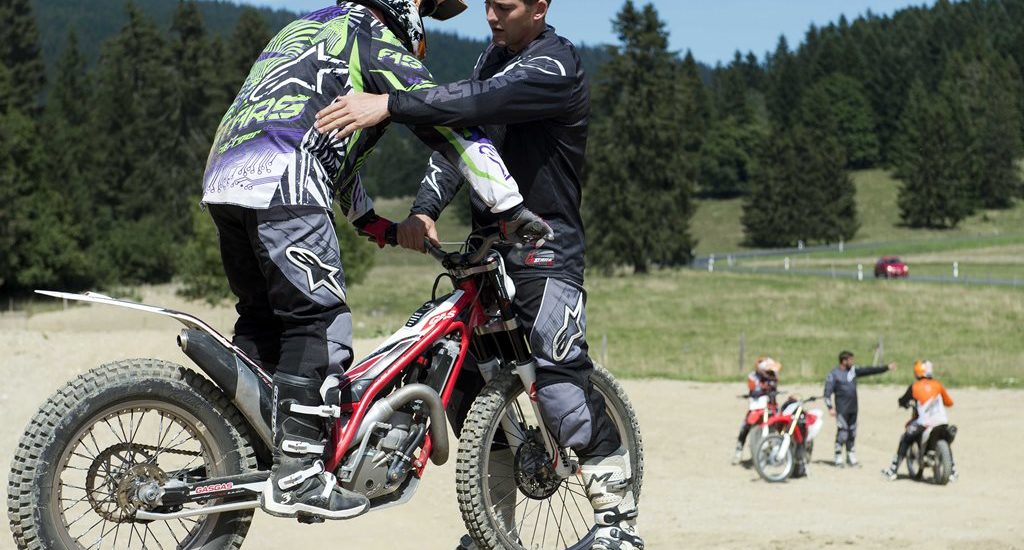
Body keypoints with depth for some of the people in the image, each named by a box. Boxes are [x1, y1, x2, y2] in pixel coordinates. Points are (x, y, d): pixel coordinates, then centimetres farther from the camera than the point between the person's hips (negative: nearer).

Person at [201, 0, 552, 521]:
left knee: (261, 317, 18)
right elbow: (447, 126, -1)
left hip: (224, 178, 9)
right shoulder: (378, 43, 5)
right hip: (281, 184, -9)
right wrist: (511, 209, 0)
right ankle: (296, 476, -13)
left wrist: (373, 221, 37)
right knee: (317, 320, -8)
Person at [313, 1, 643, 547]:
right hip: (489, 242, 8)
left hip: (545, 248, -8)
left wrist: (389, 105, -39)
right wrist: (424, 210, -9)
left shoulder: (556, 66, -14)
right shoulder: (494, 55, 13)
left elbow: (484, 100, -31)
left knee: (559, 377, -17)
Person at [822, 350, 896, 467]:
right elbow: (827, 392, -9)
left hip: (853, 408, 6)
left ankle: (851, 458, 18)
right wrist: (830, 407, -17)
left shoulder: (853, 370, 9)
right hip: (842, 409, -6)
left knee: (852, 433, 10)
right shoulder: (834, 374, -7)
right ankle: (838, 459, -5)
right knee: (842, 432, -11)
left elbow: (870, 371, 12)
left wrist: (886, 367, 9)